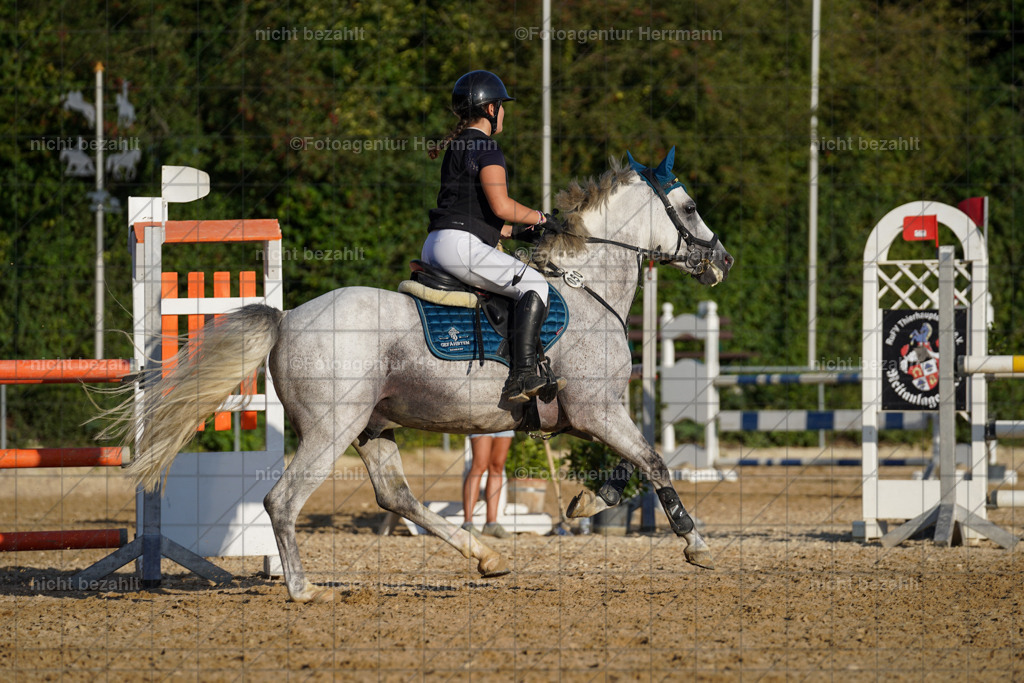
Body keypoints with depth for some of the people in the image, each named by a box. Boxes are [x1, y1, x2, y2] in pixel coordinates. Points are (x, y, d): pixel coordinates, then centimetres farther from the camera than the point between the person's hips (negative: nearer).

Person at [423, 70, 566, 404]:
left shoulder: (457, 146, 24)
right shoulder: (485, 147, -7)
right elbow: (501, 206, -18)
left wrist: (516, 232, 23)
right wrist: (541, 218, -2)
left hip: (436, 245, 11)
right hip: (459, 244, -11)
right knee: (534, 284, -17)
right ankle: (522, 378, -30)